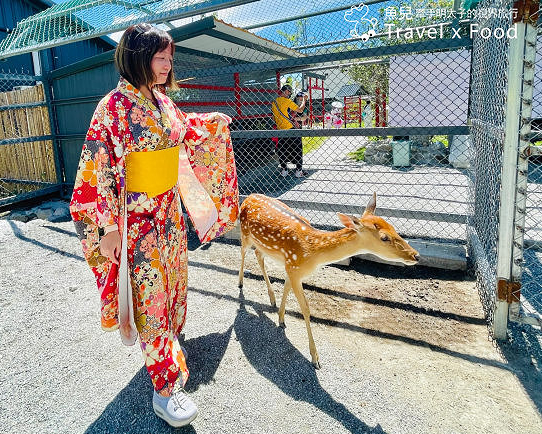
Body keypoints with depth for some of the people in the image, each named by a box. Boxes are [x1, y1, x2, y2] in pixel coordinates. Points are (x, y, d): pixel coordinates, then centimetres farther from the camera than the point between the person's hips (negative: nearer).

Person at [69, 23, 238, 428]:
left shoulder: (162, 102, 6)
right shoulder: (115, 105, -16)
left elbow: (186, 130, 29)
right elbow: (100, 170, -17)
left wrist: (215, 121, 35)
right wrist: (108, 227, -18)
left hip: (169, 210, 8)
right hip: (138, 217, -8)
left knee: (173, 281, 21)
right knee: (151, 293, 0)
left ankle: (169, 347, 46)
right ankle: (165, 389, 14)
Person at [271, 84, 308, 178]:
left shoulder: (274, 102, 7)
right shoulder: (286, 101, -12)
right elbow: (300, 110, -9)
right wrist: (304, 100, 6)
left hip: (280, 130, 6)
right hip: (290, 129, -6)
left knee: (282, 151, 14)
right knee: (297, 149, 5)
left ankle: (284, 171, 17)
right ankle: (299, 171, 8)